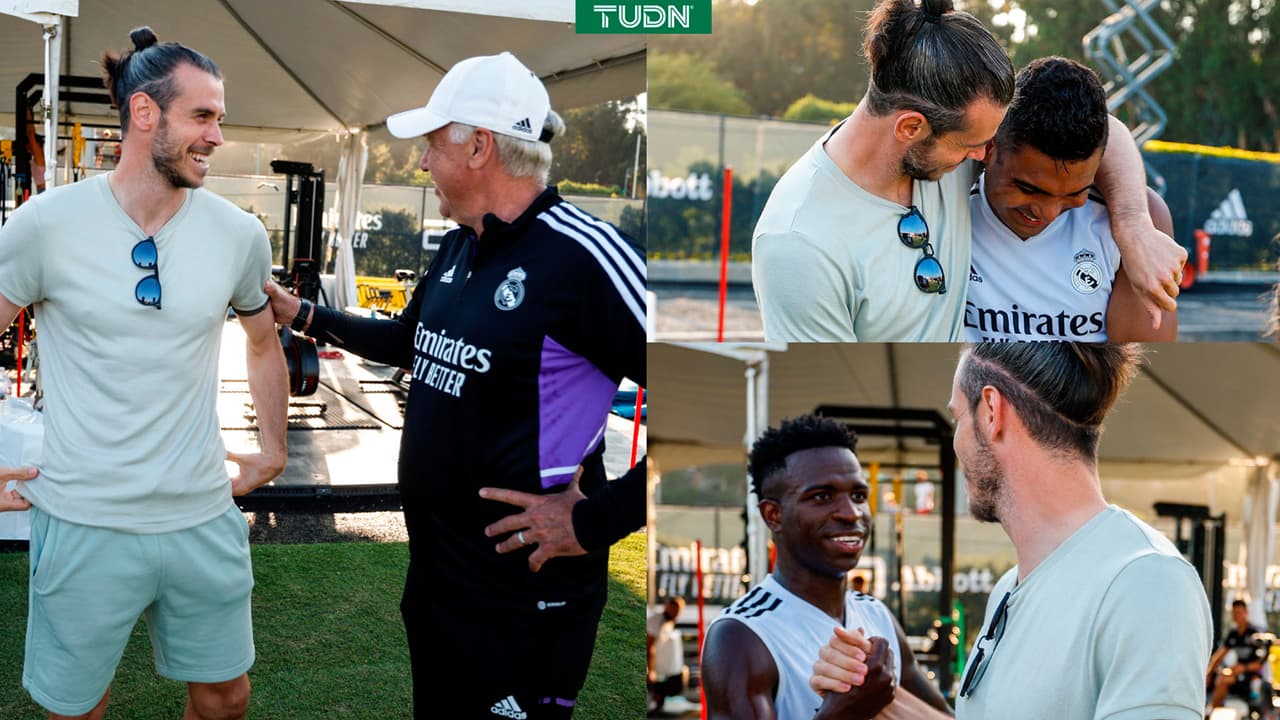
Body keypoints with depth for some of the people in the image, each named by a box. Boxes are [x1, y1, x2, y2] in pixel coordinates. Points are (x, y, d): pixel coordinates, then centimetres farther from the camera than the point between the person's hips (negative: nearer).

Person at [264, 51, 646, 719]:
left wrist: (596, 517, -23)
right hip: (434, 567, 9)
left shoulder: (581, 255, -23)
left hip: (522, 596, -9)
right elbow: (409, 342, 28)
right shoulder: (459, 247, 7)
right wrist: (301, 313, 28)